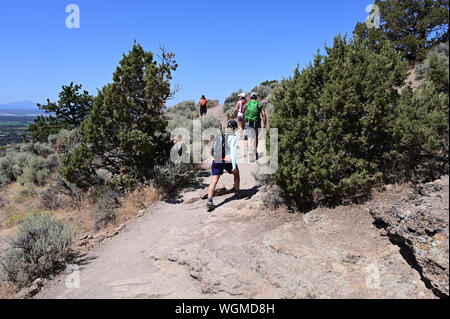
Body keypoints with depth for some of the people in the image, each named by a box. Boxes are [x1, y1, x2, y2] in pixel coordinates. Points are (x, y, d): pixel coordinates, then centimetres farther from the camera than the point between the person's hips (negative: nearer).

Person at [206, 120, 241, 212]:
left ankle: (209, 202, -10)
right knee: (236, 174, 26)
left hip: (216, 160, 3)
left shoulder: (219, 136, 13)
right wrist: (234, 165, -17)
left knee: (214, 181, 1)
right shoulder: (233, 137, -3)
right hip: (228, 161, -3)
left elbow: (213, 151, 16)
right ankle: (237, 193, 36)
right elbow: (233, 151, -14)